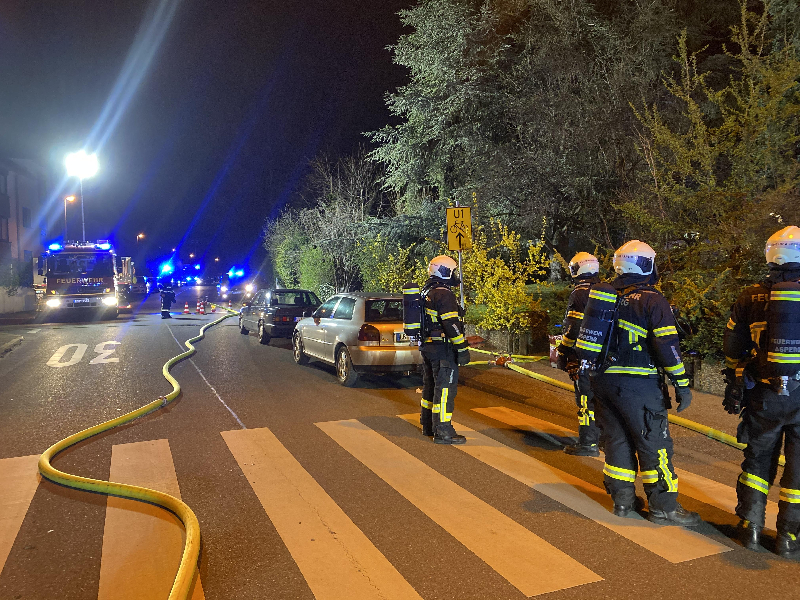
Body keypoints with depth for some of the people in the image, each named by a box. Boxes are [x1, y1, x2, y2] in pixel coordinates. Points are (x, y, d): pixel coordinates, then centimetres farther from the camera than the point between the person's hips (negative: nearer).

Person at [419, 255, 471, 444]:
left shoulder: (426, 292, 14)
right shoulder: (444, 294, -17)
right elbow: (452, 324, -22)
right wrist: (462, 349, -19)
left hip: (427, 346, 10)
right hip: (442, 349, -10)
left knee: (430, 385, 18)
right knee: (445, 388, -6)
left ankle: (428, 425, 29)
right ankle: (442, 432, -3)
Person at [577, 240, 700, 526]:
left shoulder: (603, 295, 10)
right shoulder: (652, 300, -10)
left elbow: (591, 335, 16)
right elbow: (667, 345, -15)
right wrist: (682, 384, -10)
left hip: (602, 380, 7)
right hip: (635, 384, -7)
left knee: (616, 438, 16)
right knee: (654, 443, 4)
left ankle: (622, 497, 24)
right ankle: (663, 507, 12)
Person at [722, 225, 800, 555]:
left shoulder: (751, 297, -1)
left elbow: (732, 348, 5)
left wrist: (736, 380, 20)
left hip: (764, 394, 1)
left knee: (758, 458, 16)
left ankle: (750, 525, 21)